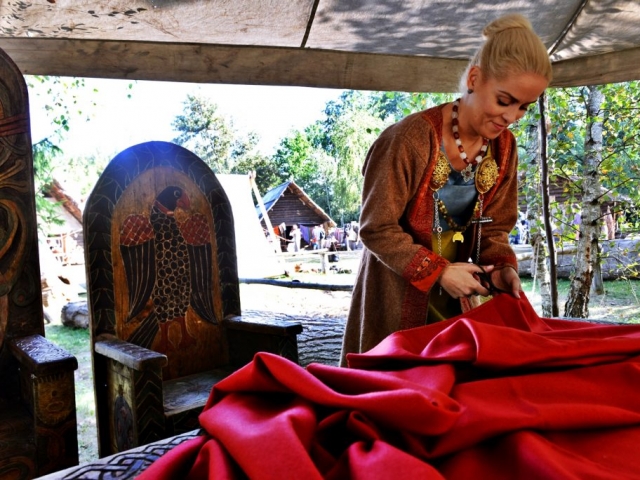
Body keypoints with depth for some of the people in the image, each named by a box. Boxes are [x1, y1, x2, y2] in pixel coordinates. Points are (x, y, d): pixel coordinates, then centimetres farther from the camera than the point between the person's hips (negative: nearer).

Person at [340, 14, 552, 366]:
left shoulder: (503, 147, -2)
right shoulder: (413, 137, -23)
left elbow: (493, 228, 4)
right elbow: (376, 229, -19)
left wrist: (502, 267, -16)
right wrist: (438, 271, -21)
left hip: (455, 298, 5)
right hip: (397, 297, -5)